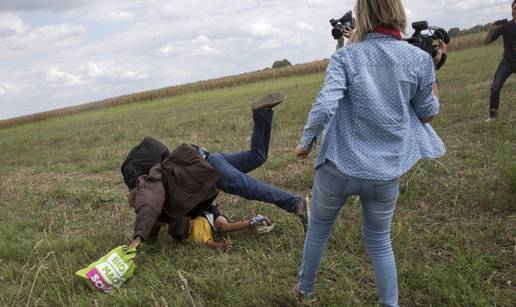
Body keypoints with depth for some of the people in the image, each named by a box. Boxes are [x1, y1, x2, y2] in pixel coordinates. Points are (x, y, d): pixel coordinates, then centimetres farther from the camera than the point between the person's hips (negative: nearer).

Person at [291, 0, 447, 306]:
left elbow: (324, 106, -21)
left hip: (339, 166, -1)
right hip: (386, 172, 1)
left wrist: (305, 143, -7)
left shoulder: (345, 56, -9)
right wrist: (433, 68, 13)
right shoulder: (419, 58, -4)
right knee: (380, 243, 21)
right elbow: (427, 113, 5)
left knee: (318, 231, 22)